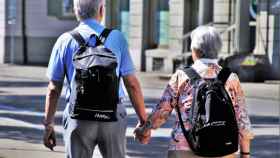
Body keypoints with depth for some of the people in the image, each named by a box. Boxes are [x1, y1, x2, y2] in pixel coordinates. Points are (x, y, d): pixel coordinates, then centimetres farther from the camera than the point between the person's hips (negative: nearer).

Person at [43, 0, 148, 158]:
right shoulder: (117, 38, 0)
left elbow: (54, 89, 2)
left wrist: (48, 125, 9)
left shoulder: (65, 41, 2)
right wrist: (143, 120, 5)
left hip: (78, 117, 0)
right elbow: (132, 84, -2)